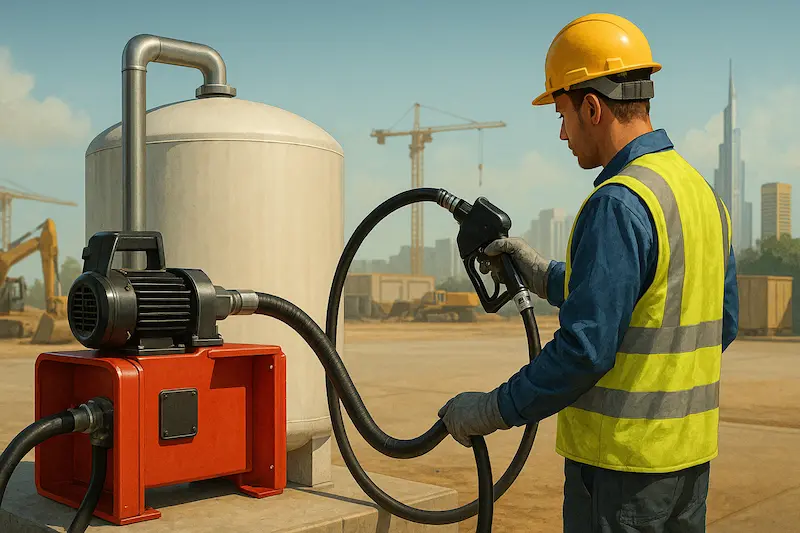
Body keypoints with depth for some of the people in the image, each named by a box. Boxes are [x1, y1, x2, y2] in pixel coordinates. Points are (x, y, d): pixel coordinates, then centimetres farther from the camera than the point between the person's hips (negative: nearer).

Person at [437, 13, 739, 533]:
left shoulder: (619, 204, -21)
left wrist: (493, 411, -10)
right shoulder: (705, 193, 7)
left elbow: (586, 348, -25)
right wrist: (552, 279, 14)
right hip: (691, 451, 9)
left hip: (622, 458, -9)